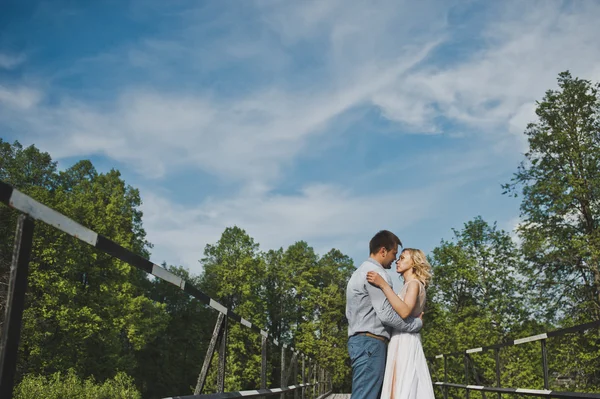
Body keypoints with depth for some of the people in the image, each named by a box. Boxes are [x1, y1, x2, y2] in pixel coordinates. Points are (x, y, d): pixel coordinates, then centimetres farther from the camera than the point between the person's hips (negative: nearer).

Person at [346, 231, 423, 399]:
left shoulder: (360, 272, 23)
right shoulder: (377, 273, -10)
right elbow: (386, 314, -17)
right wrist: (417, 323, -4)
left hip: (358, 340, 10)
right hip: (371, 342, -10)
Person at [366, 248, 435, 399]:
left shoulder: (414, 283, -5)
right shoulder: (410, 286, 21)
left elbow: (404, 312, -23)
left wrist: (383, 285, -25)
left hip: (405, 342, -9)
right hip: (401, 342, 9)